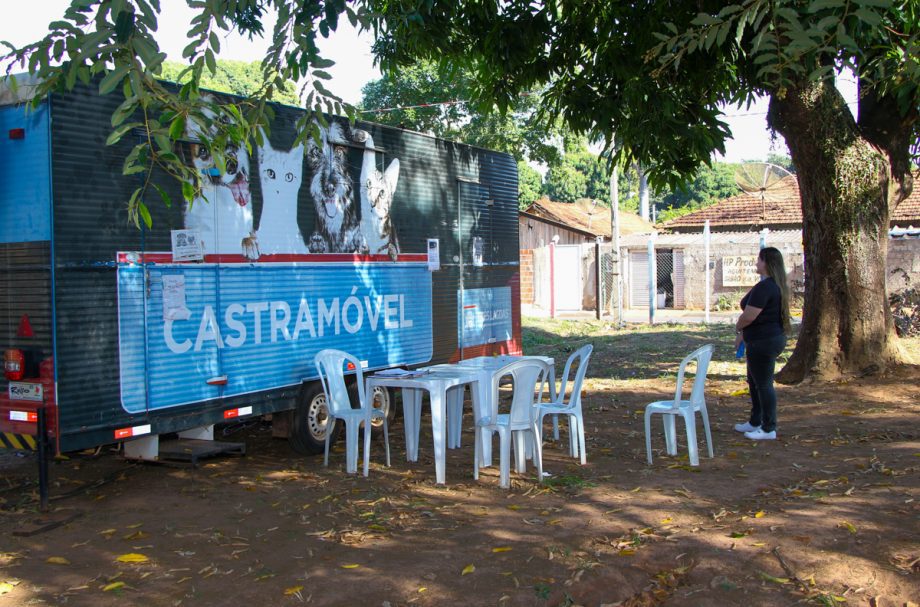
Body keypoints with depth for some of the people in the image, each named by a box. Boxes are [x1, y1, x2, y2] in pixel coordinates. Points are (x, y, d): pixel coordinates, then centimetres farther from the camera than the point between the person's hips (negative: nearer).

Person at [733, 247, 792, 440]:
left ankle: (769, 429, 6)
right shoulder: (778, 285, 12)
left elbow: (749, 316, -23)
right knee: (755, 381, 20)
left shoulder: (764, 287, -22)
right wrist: (743, 334, 22)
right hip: (773, 337, 11)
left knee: (763, 384, -2)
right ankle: (755, 422, 31)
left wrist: (738, 328, -2)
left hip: (763, 341, -11)